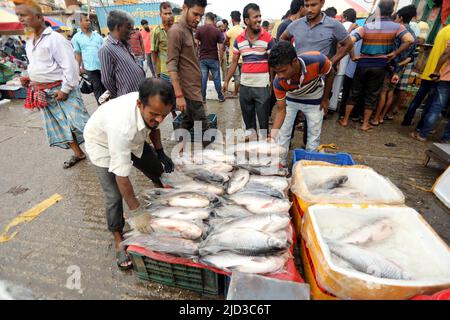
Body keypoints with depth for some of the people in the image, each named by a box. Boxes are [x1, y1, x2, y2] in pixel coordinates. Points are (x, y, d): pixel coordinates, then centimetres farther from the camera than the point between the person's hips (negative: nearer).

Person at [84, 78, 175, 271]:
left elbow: (153, 127, -1)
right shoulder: (122, 125, -47)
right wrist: (136, 212, -35)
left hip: (132, 139, 6)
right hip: (103, 145, -6)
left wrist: (160, 153, -10)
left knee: (157, 170, 13)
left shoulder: (152, 106, -28)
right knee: (114, 196, -12)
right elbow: (121, 175, -41)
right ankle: (118, 240, 12)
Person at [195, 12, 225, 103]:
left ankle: (203, 98, 8)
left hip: (203, 58, 1)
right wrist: (220, 59, 7)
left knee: (203, 79, 4)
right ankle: (220, 97, 15)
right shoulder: (217, 31, -1)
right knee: (216, 78, 7)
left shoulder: (199, 29, -1)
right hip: (214, 59, 0)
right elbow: (221, 47, -3)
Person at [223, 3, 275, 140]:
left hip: (262, 84, -3)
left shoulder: (268, 38, -5)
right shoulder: (239, 39, 4)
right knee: (246, 111, 15)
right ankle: (250, 129, 36)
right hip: (245, 83, 4)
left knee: (263, 114, 4)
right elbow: (234, 62, 11)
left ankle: (264, 134, 22)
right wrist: (227, 80, 7)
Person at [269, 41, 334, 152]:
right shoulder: (278, 82, -34)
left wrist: (325, 98, -6)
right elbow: (281, 110, -25)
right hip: (291, 100, 0)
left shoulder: (317, 60, -38)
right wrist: (273, 132, -38)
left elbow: (330, 74, -14)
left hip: (314, 100, 0)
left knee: (314, 134, 6)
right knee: (283, 133, 0)